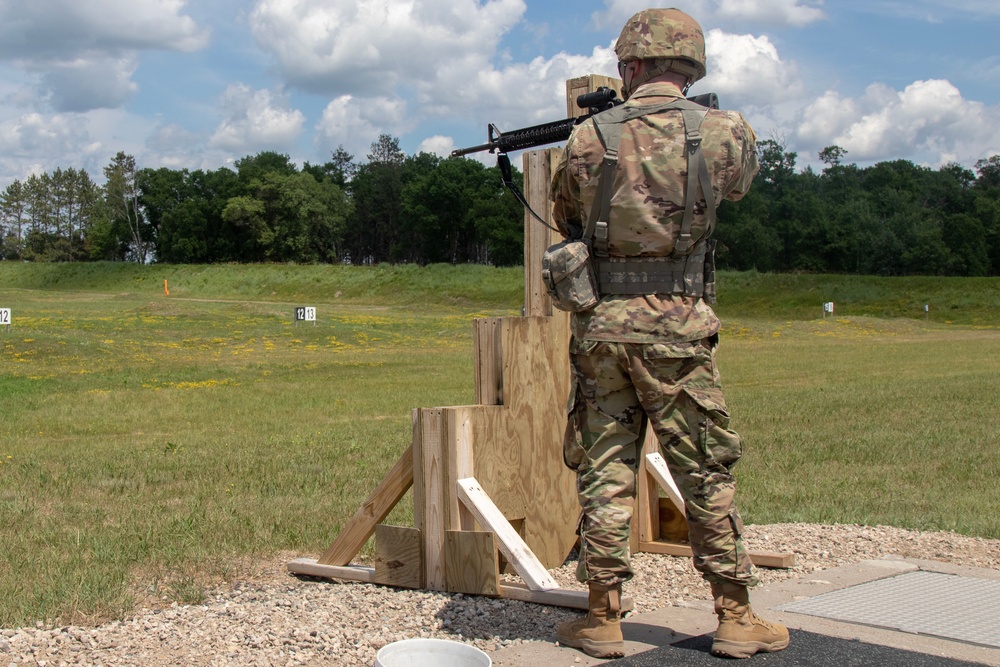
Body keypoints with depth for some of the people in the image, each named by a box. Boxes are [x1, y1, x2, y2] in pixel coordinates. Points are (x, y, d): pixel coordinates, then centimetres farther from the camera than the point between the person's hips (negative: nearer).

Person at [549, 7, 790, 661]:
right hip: (676, 325, -1)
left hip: (600, 322, 1)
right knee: (707, 472, 8)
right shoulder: (727, 132, -2)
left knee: (605, 467, 9)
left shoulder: (587, 139, 0)